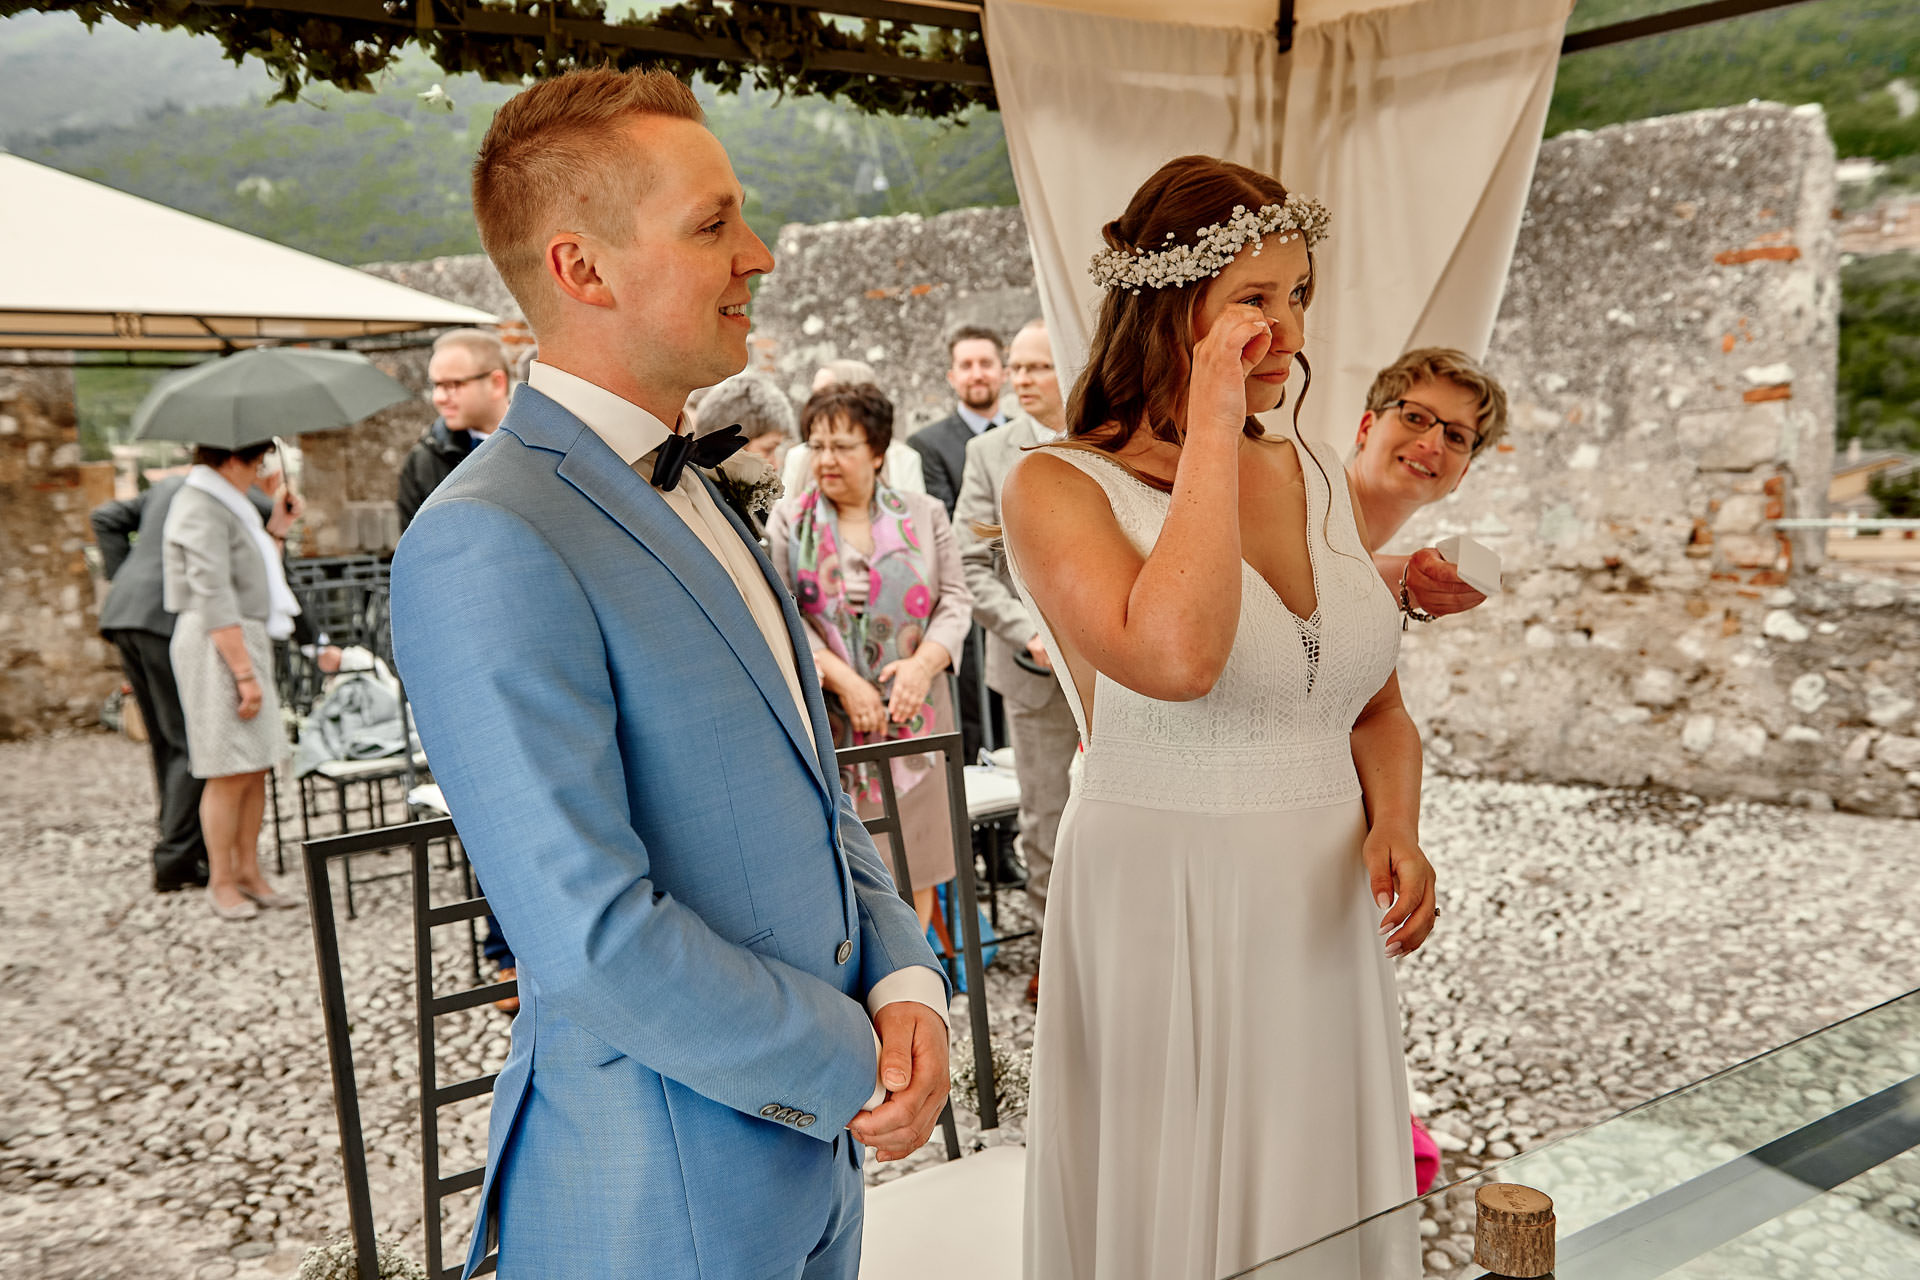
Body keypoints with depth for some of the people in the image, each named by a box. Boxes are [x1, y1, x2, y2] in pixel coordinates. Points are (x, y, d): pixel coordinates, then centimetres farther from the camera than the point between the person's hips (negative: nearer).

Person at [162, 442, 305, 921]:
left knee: (257, 767, 9)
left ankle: (248, 871, 16)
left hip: (245, 641, 10)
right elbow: (214, 599, -19)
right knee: (231, 771, -6)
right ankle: (221, 882, 5)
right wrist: (245, 673, -21)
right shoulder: (201, 509, -12)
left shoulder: (225, 504, 20)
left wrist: (274, 531, 15)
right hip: (217, 648, -10)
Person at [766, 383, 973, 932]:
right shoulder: (788, 522, 4)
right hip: (827, 719, -2)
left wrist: (924, 664, -14)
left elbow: (955, 600, 4)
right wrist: (844, 680, -15)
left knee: (917, 866, 7)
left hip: (913, 710, 2)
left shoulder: (923, 515, 9)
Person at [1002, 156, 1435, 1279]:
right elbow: (1175, 658, -31)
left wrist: (1396, 831, -5)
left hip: (1327, 918, 6)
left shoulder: (1315, 474, 7)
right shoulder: (1059, 488, -11)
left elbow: (1379, 707, 14)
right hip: (1165, 920, -5)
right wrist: (1213, 424, -23)